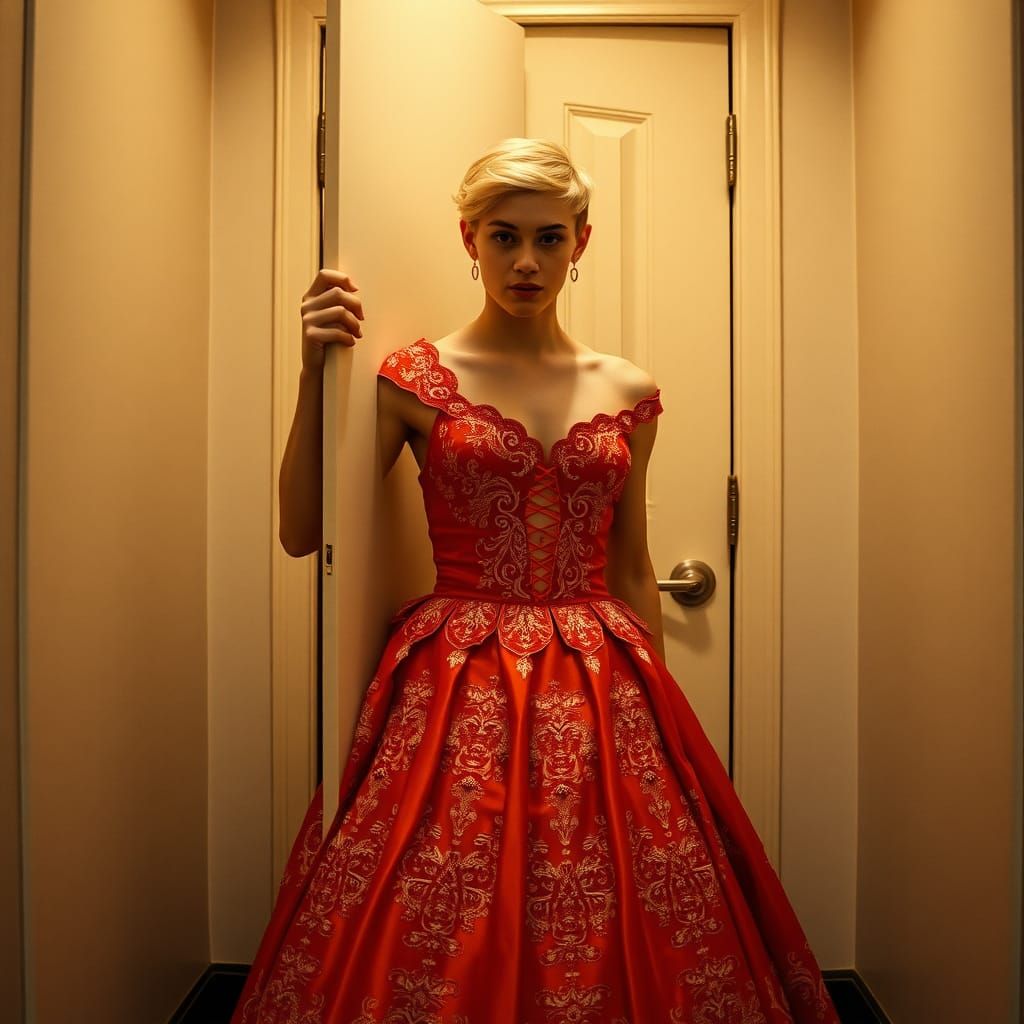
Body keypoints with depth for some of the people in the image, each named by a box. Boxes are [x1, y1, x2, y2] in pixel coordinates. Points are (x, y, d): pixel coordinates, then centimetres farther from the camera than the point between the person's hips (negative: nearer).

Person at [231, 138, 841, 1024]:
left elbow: (632, 567, 13)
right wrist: (315, 372, -9)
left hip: (602, 691, 3)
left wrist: (660, 701, 13)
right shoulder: (415, 379, 0)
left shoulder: (628, 393, 7)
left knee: (615, 941, 7)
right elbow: (302, 532, -2)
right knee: (436, 950, 3)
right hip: (455, 687, -2)